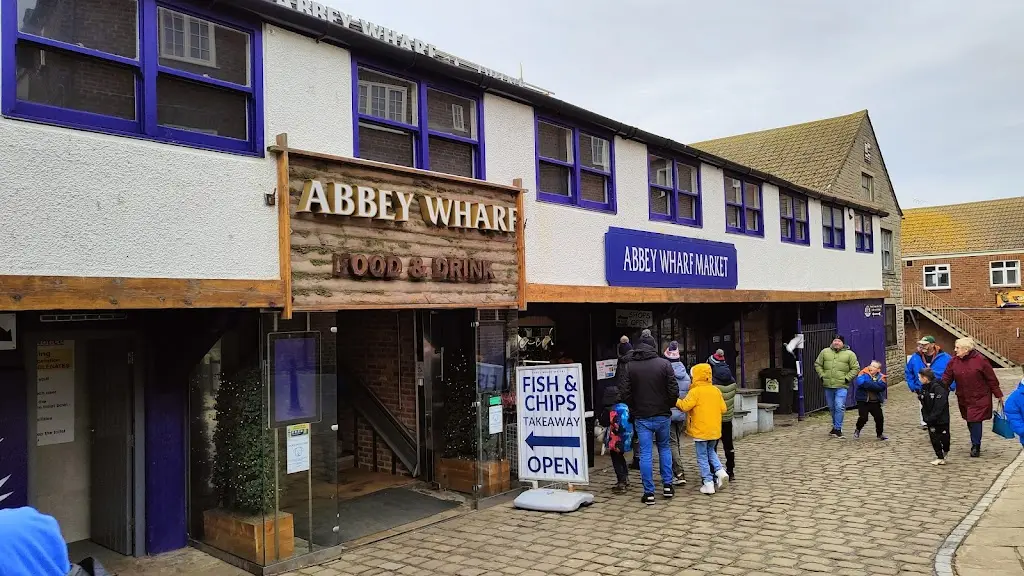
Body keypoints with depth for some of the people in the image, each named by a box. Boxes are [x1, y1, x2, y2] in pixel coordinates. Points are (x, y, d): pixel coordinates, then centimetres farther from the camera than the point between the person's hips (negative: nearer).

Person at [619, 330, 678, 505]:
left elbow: (624, 392, -6)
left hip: (642, 417, -1)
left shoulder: (629, 366, -4)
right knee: (664, 448, 20)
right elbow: (674, 391, -8)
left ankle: (649, 492, 3)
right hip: (662, 415, 1)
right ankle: (667, 485, 19)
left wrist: (634, 410, 8)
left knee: (646, 454, 2)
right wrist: (668, 406, 10)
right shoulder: (664, 364, -6)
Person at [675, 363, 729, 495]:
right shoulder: (716, 391, 6)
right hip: (715, 430, 6)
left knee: (703, 457, 3)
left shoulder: (695, 392, -13)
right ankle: (720, 471, 4)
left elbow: (684, 406, -20)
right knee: (711, 452, 25)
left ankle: (708, 484, 4)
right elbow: (723, 409, 8)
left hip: (700, 431, -6)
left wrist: (676, 401, -3)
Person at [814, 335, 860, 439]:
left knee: (839, 407, -12)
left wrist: (847, 378, -6)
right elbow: (817, 364, 15)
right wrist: (822, 375, 4)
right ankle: (836, 426, 27)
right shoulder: (825, 352, 8)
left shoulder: (850, 354, 1)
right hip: (828, 385, 3)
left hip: (841, 386, -3)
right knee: (831, 408, 12)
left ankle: (837, 429, -6)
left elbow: (855, 368, 4)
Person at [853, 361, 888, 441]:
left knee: (879, 418, 3)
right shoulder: (864, 374, -5)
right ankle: (857, 430, 19)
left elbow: (881, 387, -15)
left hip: (875, 402, 3)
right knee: (863, 418, -9)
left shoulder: (880, 377, 3)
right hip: (863, 401, -3)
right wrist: (875, 386, -19)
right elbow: (860, 382, -25)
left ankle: (880, 434, 26)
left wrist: (868, 384, -20)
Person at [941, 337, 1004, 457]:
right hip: (963, 399, 4)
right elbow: (946, 378, 1)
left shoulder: (980, 360, -13)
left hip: (979, 398, -4)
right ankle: (975, 443, 28)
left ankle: (976, 447, 6)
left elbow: (991, 379, -6)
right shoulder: (954, 362, 0)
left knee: (975, 421, -6)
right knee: (970, 422, 12)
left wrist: (998, 395, -1)